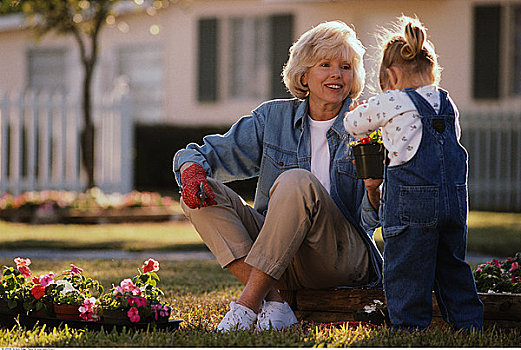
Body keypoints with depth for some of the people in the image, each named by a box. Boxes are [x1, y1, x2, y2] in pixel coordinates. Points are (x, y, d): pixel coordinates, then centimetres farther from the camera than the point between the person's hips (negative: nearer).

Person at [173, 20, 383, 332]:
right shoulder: (274, 117, 9)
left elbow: (373, 219, -5)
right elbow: (214, 152, 6)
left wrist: (374, 190, -29)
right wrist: (192, 168, -18)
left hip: (345, 258, -4)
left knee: (297, 182, -30)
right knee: (202, 193, -15)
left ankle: (247, 304, -33)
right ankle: (273, 303, -28)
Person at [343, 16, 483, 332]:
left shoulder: (390, 103, -6)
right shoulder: (448, 104, 11)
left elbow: (353, 123, 8)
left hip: (411, 201, -6)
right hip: (455, 198, 6)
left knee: (405, 269, 3)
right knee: (453, 263, 17)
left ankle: (410, 326, 4)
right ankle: (468, 322, 19)